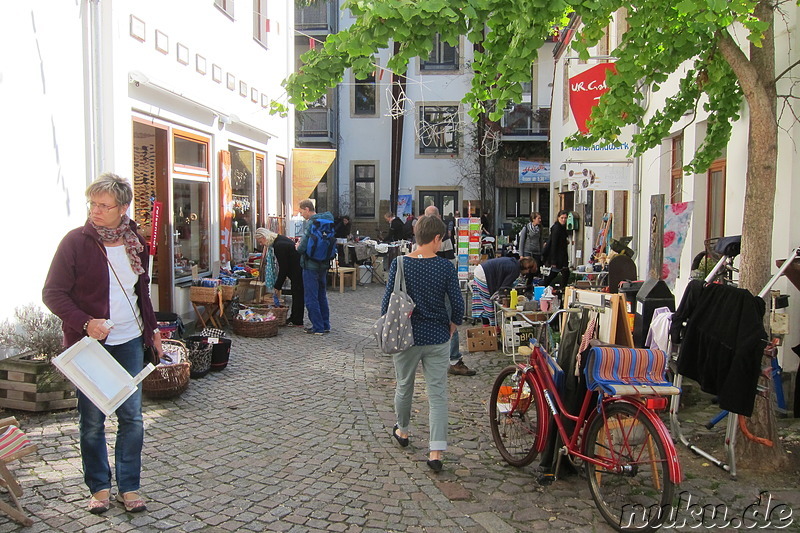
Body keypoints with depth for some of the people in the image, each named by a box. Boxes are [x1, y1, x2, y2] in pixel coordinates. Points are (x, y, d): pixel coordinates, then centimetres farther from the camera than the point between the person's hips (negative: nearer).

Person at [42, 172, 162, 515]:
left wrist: (152, 328, 15)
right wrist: (85, 323, -21)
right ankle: (99, 487, 23)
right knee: (92, 420, 7)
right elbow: (53, 293, -9)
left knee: (132, 416, 5)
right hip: (88, 344, -3)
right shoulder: (76, 241, -9)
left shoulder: (134, 241, 6)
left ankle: (129, 487, 18)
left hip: (129, 342, 4)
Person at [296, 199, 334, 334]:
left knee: (311, 298, 1)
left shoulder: (310, 223, -18)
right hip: (324, 264, 9)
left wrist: (298, 247, 2)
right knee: (322, 295, 18)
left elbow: (303, 246, -23)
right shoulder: (326, 220, 9)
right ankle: (325, 325, 24)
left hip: (311, 265, -9)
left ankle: (317, 327, 4)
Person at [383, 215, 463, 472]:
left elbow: (387, 302, -6)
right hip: (437, 338, 0)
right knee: (438, 394, 5)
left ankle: (402, 431, 43)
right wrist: (450, 329, 11)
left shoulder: (399, 264, -9)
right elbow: (457, 304, -7)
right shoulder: (446, 267, -9)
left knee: (404, 386, 21)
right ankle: (436, 452, 2)